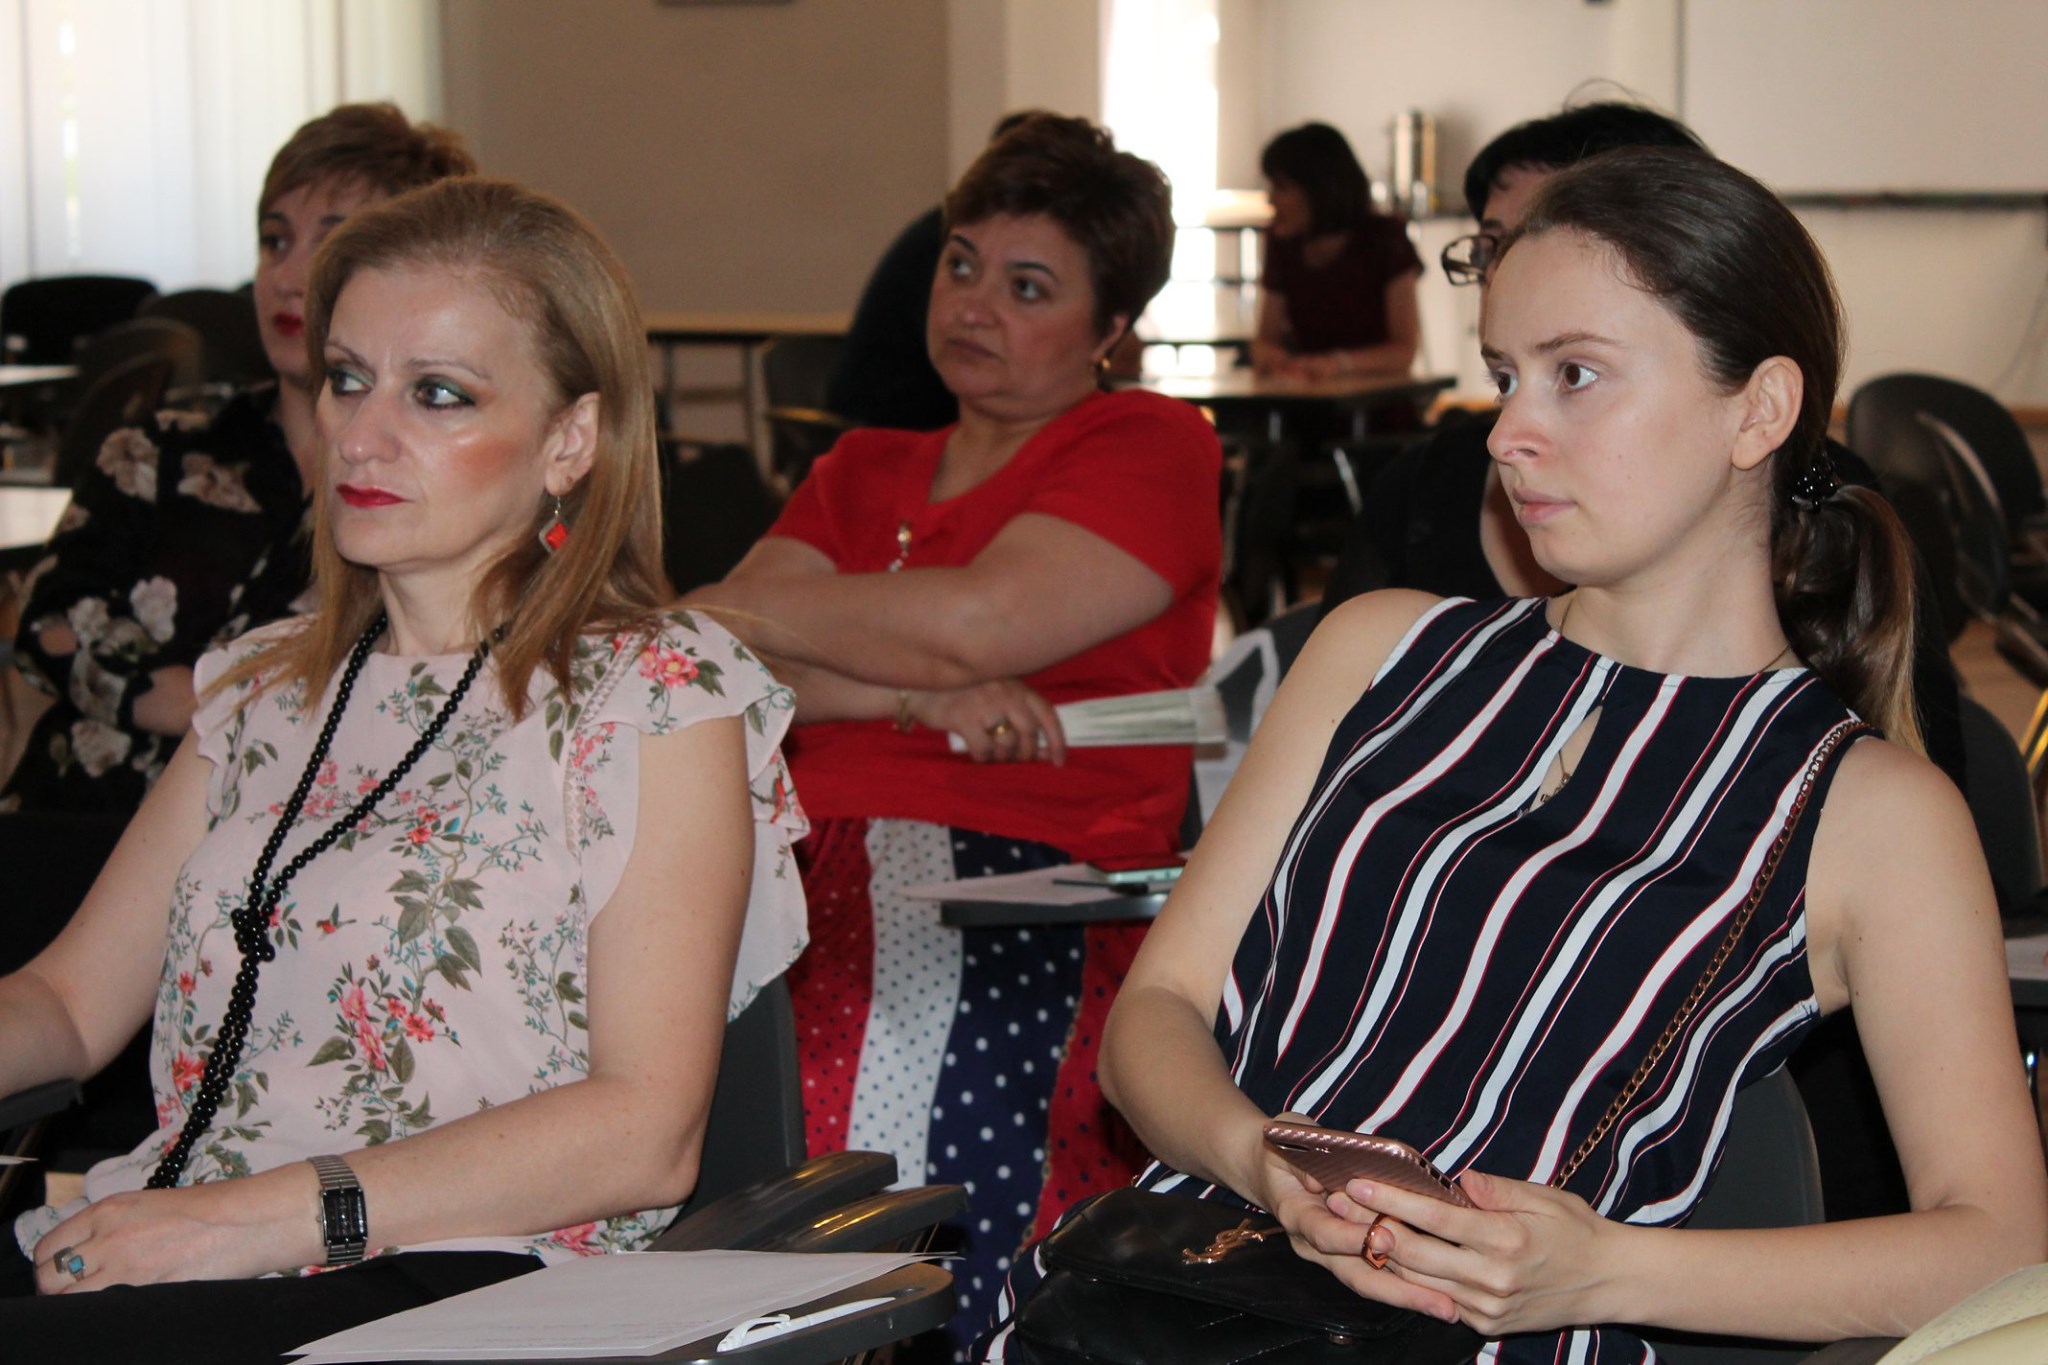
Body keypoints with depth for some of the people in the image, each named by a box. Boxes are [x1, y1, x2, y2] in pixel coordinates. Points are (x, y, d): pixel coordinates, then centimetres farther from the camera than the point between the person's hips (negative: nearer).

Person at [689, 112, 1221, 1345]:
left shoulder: (1150, 450, 10)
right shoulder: (864, 470, 26)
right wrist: (918, 694, -8)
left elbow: (976, 620, -6)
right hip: (817, 860, 5)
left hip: (1029, 880, -5)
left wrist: (721, 610, 6)